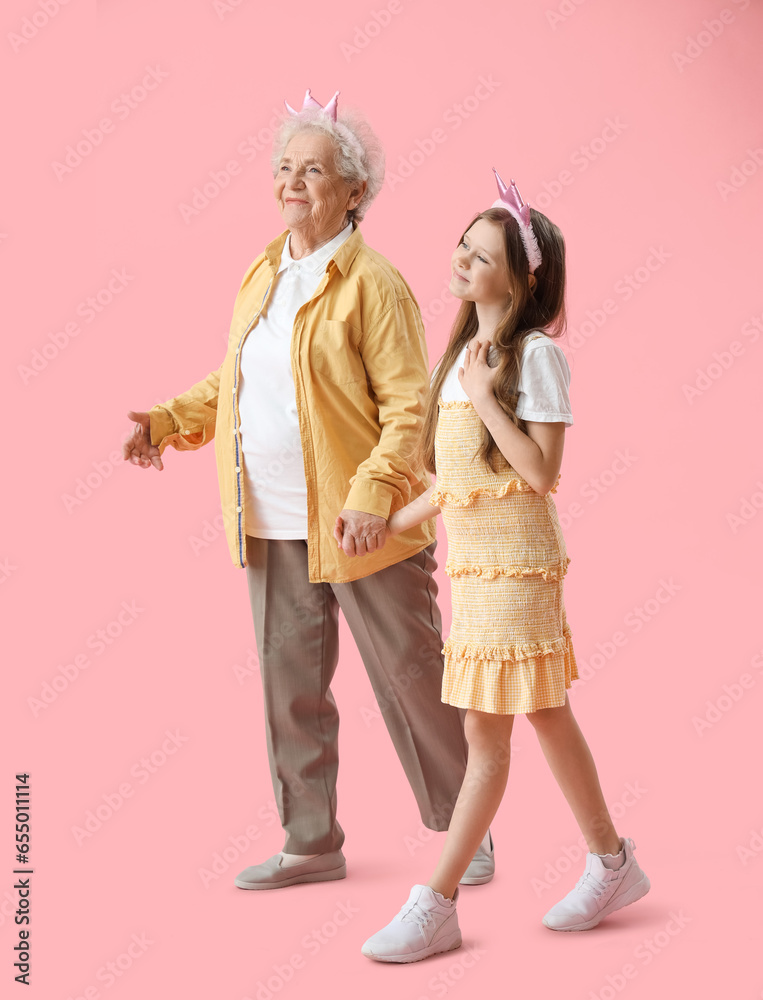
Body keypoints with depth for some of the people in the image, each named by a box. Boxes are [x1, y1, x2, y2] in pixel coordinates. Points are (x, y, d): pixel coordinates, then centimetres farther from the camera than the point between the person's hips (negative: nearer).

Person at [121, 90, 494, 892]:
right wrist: (167, 421, 6)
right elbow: (231, 381, 21)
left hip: (359, 526, -6)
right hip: (274, 526, 7)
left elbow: (409, 404, -13)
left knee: (412, 678, 4)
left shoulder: (371, 281, -9)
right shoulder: (261, 274, 12)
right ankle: (311, 844, 27)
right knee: (288, 683, 12)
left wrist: (371, 496, -25)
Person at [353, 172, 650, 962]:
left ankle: (436, 905, 2)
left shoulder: (535, 355, -11)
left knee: (485, 732, -3)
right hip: (471, 555, 8)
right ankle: (611, 863, 28)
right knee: (544, 715, 14)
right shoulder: (465, 351, 14)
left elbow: (541, 473, -20)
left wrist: (484, 395, -18)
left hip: (513, 560, -8)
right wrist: (392, 522, 13)